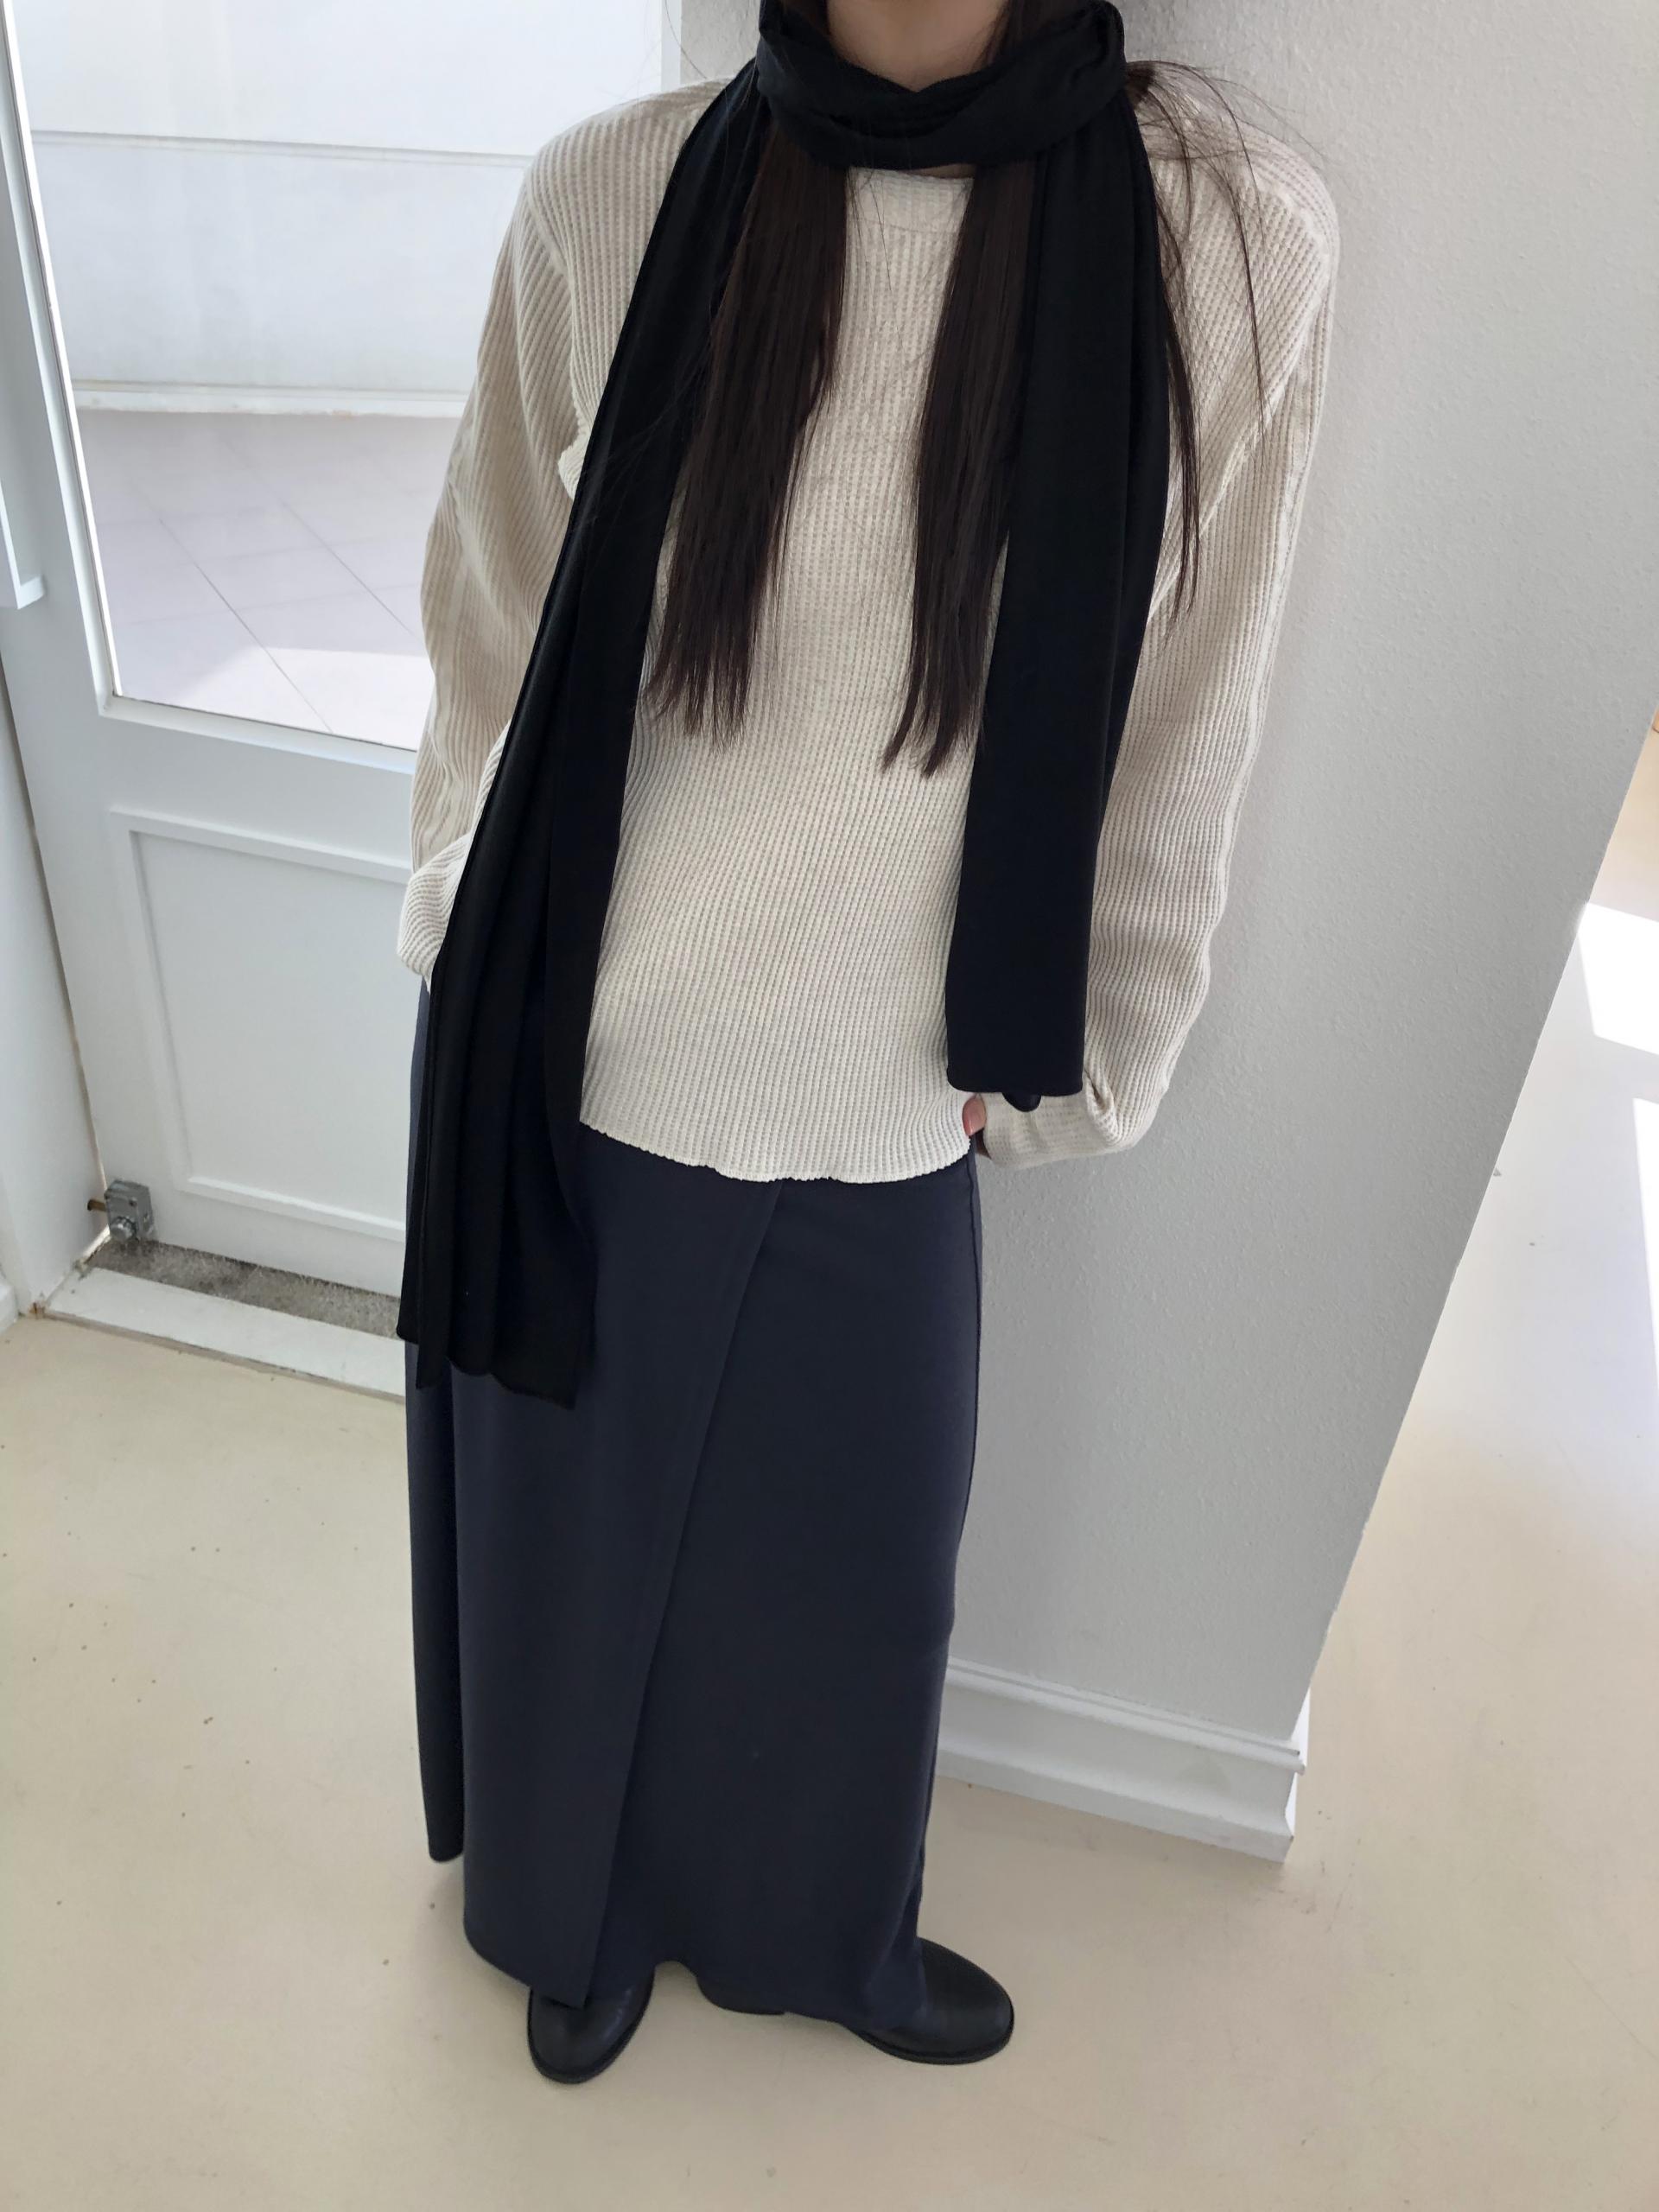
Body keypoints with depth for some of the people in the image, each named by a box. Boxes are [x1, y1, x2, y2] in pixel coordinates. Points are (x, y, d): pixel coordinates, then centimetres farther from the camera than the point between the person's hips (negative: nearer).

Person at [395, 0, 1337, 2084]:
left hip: (883, 1123, 1)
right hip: (566, 1081, 0)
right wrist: (477, 973, 4)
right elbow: (487, 630, 2)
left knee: (845, 1574, 21)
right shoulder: (610, 195, -8)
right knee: (570, 1538, 21)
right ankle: (582, 1912, 55)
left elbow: (1174, 738, -1)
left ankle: (818, 1930, 56)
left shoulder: (1234, 232, -9)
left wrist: (1076, 1062, 5)